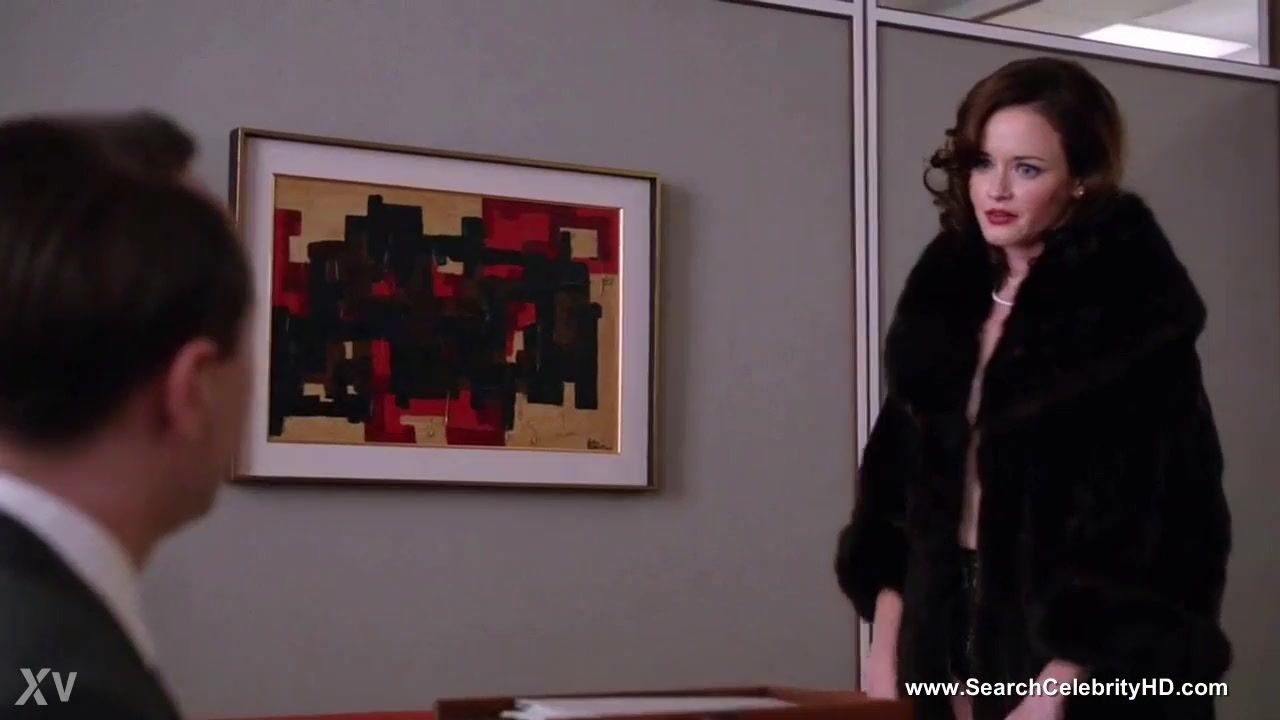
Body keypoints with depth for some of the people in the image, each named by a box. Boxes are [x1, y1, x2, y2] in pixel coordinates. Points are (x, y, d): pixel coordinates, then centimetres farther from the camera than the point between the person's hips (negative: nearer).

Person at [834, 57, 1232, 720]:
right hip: (949, 635, 6)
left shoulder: (1130, 320, -12)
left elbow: (1150, 527, -16)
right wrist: (886, 640, 3)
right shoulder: (947, 297, 6)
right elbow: (897, 481, 10)